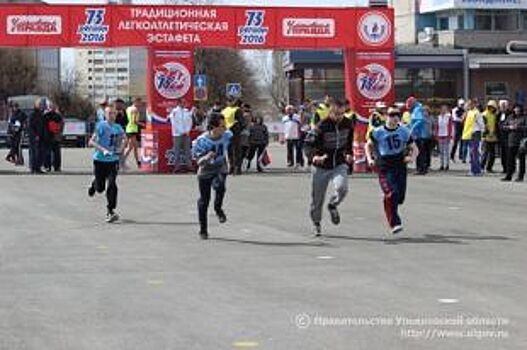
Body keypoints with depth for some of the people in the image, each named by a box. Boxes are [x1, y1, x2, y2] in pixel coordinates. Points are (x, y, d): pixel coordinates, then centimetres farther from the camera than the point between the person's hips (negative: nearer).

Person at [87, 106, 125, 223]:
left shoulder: (118, 128, 4)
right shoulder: (101, 126, -9)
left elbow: (122, 140, 24)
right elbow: (91, 142, -13)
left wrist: (120, 149, 4)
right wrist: (103, 150, -25)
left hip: (113, 160, 3)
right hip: (100, 160, -3)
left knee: (112, 185, -11)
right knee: (100, 187, 6)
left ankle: (110, 211, -5)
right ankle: (93, 185, 43)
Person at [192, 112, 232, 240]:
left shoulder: (227, 136, -14)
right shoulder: (201, 140, -22)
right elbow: (199, 162, -16)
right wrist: (206, 157, -36)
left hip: (220, 169, 1)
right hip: (205, 172, -1)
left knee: (219, 186, -32)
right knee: (204, 200, 4)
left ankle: (218, 208, -2)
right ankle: (203, 230, 20)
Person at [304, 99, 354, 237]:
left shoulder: (348, 124, -2)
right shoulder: (322, 126, -17)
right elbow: (308, 144, -19)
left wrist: (349, 153, 10)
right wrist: (314, 156, -37)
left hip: (339, 165, 2)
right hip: (321, 167, -2)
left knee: (342, 187, -25)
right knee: (317, 198, 6)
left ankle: (333, 205, 8)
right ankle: (316, 223, 32)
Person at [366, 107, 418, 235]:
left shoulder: (405, 132, 4)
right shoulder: (378, 132, -1)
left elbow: (414, 149, 12)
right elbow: (369, 145, 16)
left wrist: (412, 157, -10)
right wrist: (370, 158, 0)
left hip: (400, 167, 3)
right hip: (384, 168, -3)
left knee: (400, 197, 4)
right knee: (392, 193, -19)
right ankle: (394, 223, -11)